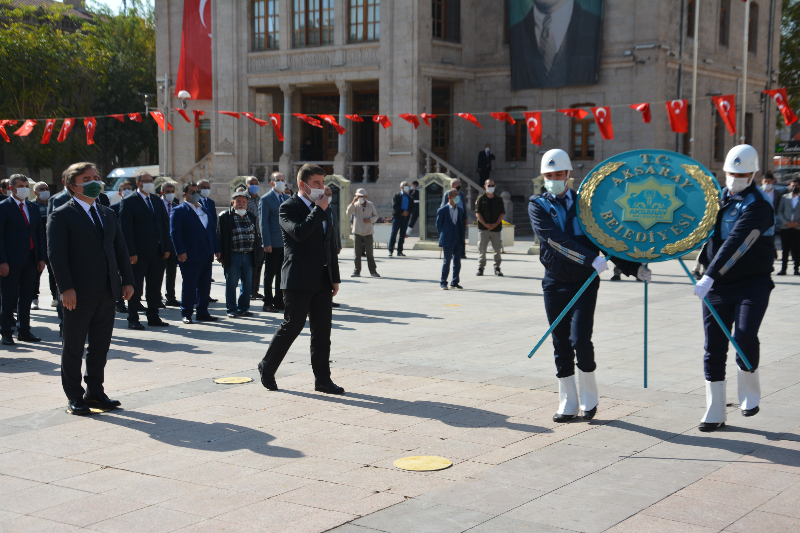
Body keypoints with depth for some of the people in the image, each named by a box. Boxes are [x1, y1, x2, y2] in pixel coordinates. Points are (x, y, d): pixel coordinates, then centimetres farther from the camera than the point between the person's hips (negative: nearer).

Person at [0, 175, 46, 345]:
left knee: (27, 297, 10)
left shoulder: (33, 208, 13)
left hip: (31, 260, 6)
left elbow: (40, 233, 14)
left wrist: (41, 257, 7)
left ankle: (24, 331, 19)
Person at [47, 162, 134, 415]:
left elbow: (121, 249, 16)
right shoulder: (61, 216, -5)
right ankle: (74, 397, 14)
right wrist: (66, 288, -19)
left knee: (100, 345, 11)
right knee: (73, 347, 4)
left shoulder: (108, 214, 16)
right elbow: (56, 253, -12)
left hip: (107, 291, 6)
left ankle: (95, 392, 22)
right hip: (79, 293, -6)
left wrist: (127, 280, 7)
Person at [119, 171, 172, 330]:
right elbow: (126, 229, -10)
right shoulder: (129, 202, -6)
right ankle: (133, 319, 9)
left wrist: (167, 248, 6)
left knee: (155, 287, 10)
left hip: (157, 252, 6)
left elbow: (165, 224, 13)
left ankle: (153, 317, 19)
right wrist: (131, 252, -16)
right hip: (139, 252, -6)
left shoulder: (157, 201, 13)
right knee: (136, 288, 2)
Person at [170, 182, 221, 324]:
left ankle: (203, 312, 17)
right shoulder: (179, 211, -2)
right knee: (189, 285, -2)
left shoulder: (206, 210, 18)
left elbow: (213, 231, 20)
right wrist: (180, 252, -17)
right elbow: (175, 233, -9)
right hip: (190, 256, -6)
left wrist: (216, 249, 13)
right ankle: (186, 314, 5)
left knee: (205, 285, 9)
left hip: (206, 255, 6)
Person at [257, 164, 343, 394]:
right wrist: (319, 210, -17)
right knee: (292, 326, -1)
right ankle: (267, 368, 18)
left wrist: (334, 278, 15)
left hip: (322, 281, 7)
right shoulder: (289, 208, -7)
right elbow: (299, 232, -25)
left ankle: (323, 379, 11)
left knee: (322, 331, 6)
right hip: (298, 280, -7)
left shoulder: (324, 209, 16)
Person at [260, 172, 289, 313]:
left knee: (282, 274, 10)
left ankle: (279, 301, 18)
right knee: (270, 275, 1)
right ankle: (268, 303, 8)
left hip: (286, 242, 6)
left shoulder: (288, 199, 14)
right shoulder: (265, 199, -4)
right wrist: (266, 243, -14)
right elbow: (263, 222, -8)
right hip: (273, 244, -6)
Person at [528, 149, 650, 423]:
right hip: (555, 283, 1)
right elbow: (557, 240, -16)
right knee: (561, 345, 4)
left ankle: (589, 397, 7)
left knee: (580, 339, -13)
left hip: (584, 282, 0)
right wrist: (592, 260, -27)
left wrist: (634, 267, -1)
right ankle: (568, 404, 17)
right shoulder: (537, 205, 0)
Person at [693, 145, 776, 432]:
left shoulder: (759, 205, -14)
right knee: (714, 346, 3)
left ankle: (749, 392, 6)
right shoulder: (719, 197, 10)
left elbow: (735, 244, -27)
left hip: (752, 284, -6)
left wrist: (710, 277, -35)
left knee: (744, 335, -22)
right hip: (717, 286, 6)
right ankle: (715, 412, 13)